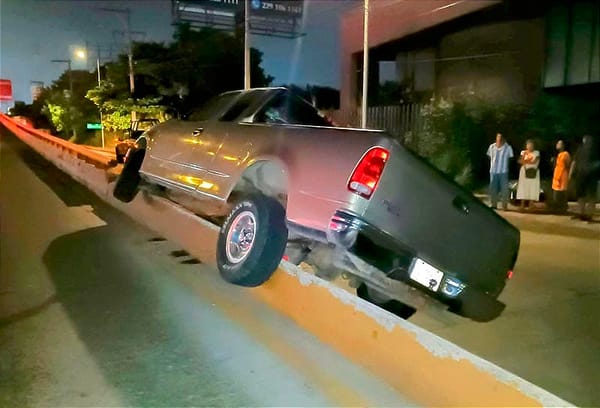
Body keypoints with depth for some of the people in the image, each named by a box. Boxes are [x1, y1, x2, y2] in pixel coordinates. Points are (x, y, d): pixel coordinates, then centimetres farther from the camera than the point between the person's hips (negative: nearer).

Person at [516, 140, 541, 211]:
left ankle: (530, 206, 1)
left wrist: (525, 161, -7)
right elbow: (520, 161, -3)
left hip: (533, 172, -1)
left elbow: (535, 162, -10)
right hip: (524, 172, 1)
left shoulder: (536, 152, 5)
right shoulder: (523, 152, 9)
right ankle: (522, 206, 0)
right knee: (523, 189, -3)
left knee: (532, 189, -4)